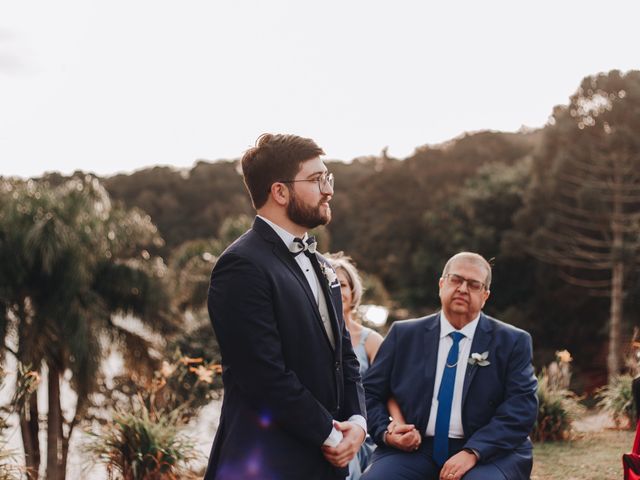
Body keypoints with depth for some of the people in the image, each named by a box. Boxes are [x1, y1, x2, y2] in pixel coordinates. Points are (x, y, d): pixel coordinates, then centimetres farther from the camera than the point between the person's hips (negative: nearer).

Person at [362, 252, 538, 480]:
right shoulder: (403, 335, 12)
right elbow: (369, 393, 13)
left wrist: (472, 452, -17)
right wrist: (386, 432, -8)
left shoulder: (513, 342, 6)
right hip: (413, 450, 1)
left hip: (486, 452, -1)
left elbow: (521, 405, -4)